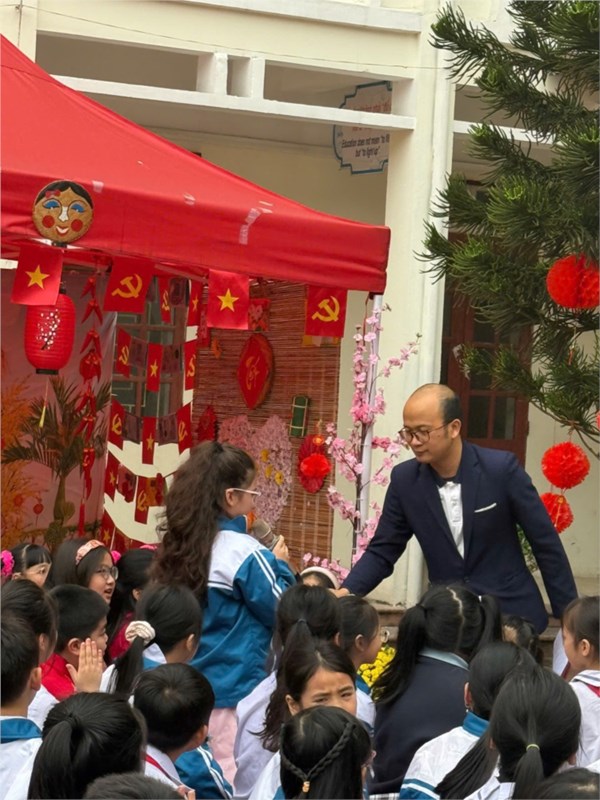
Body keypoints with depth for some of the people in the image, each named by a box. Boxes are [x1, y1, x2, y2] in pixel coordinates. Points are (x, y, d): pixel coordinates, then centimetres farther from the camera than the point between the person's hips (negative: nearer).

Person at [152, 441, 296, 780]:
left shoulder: (181, 545, 4)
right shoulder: (244, 552, -15)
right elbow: (283, 613, -8)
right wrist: (280, 565, 7)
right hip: (236, 686, -7)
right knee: (237, 778, -1)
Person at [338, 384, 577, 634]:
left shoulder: (501, 468, -14)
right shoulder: (405, 479, -4)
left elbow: (546, 544, -7)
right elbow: (382, 551, 3)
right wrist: (346, 592, -16)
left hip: (509, 613, -3)